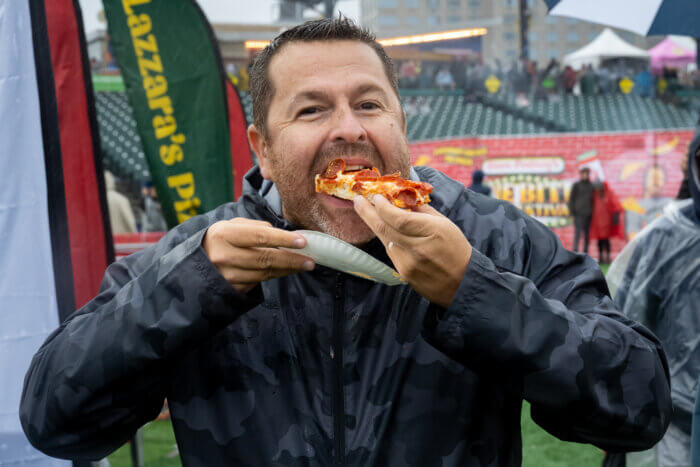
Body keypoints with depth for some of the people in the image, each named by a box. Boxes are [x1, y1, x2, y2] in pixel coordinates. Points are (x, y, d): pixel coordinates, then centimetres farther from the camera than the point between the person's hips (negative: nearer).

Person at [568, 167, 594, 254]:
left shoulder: (591, 186, 11)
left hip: (588, 214, 4)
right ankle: (575, 251, -14)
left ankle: (585, 252, 11)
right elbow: (571, 198, 1)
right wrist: (572, 211, -6)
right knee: (578, 233, -11)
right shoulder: (576, 185, 2)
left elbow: (593, 199, 17)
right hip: (579, 213, -4)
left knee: (587, 234, 6)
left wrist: (592, 211, 10)